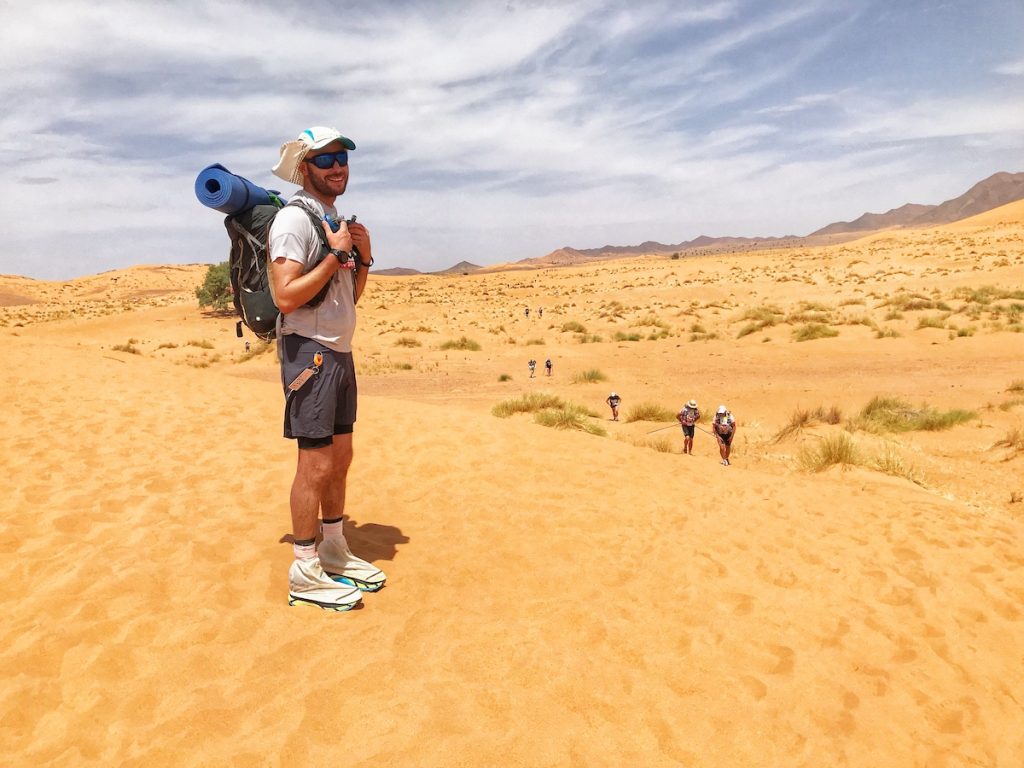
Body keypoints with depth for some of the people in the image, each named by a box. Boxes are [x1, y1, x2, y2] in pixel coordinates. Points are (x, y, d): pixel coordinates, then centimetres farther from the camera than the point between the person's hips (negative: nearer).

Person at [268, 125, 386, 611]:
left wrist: (363, 257, 3)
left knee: (340, 457, 14)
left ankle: (334, 551, 28)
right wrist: (336, 254, -17)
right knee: (316, 464, -6)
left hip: (340, 353, 9)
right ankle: (305, 573, 7)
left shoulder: (337, 222, 17)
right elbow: (286, 296, -21)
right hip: (309, 352, -9)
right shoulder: (294, 219, -11)